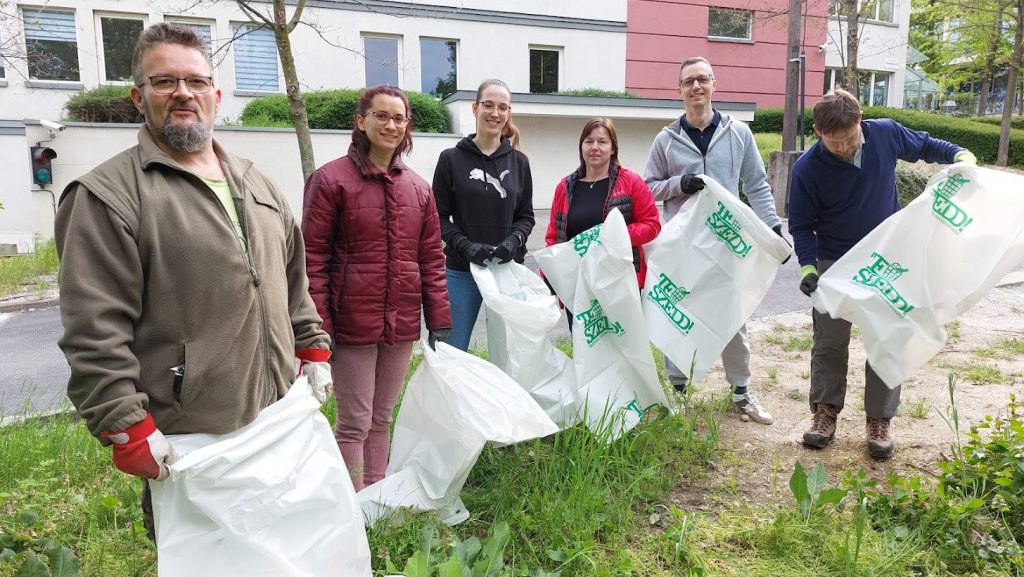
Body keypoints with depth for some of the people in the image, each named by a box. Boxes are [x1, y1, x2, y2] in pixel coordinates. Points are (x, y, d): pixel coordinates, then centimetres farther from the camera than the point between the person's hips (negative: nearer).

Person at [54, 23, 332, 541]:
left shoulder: (256, 185, 12)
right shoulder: (108, 196, -11)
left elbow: (294, 282, 18)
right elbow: (95, 333, -16)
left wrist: (313, 349, 13)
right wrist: (127, 429, -18)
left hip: (278, 417, 6)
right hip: (187, 443, -6)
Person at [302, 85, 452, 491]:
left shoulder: (418, 188, 11)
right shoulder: (331, 179, -4)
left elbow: (431, 258, 12)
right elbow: (312, 258, -7)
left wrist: (439, 321, 8)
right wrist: (319, 328, -12)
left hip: (402, 323, 5)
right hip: (352, 323, -5)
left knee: (382, 418, 16)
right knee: (354, 423, 3)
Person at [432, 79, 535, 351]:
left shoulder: (518, 162, 7)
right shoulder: (452, 159, 1)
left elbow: (526, 215, 10)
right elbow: (439, 216, 0)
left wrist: (513, 241, -10)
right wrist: (465, 245, -15)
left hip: (508, 269, 2)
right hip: (462, 271, -2)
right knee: (452, 351, 3)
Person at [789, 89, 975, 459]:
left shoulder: (886, 133, -12)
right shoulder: (807, 169, -19)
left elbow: (924, 147, 10)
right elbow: (801, 226, -10)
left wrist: (959, 154, -8)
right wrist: (808, 267, -23)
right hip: (835, 265, -1)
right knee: (829, 341, 5)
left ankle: (880, 420, 16)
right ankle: (826, 411, 19)